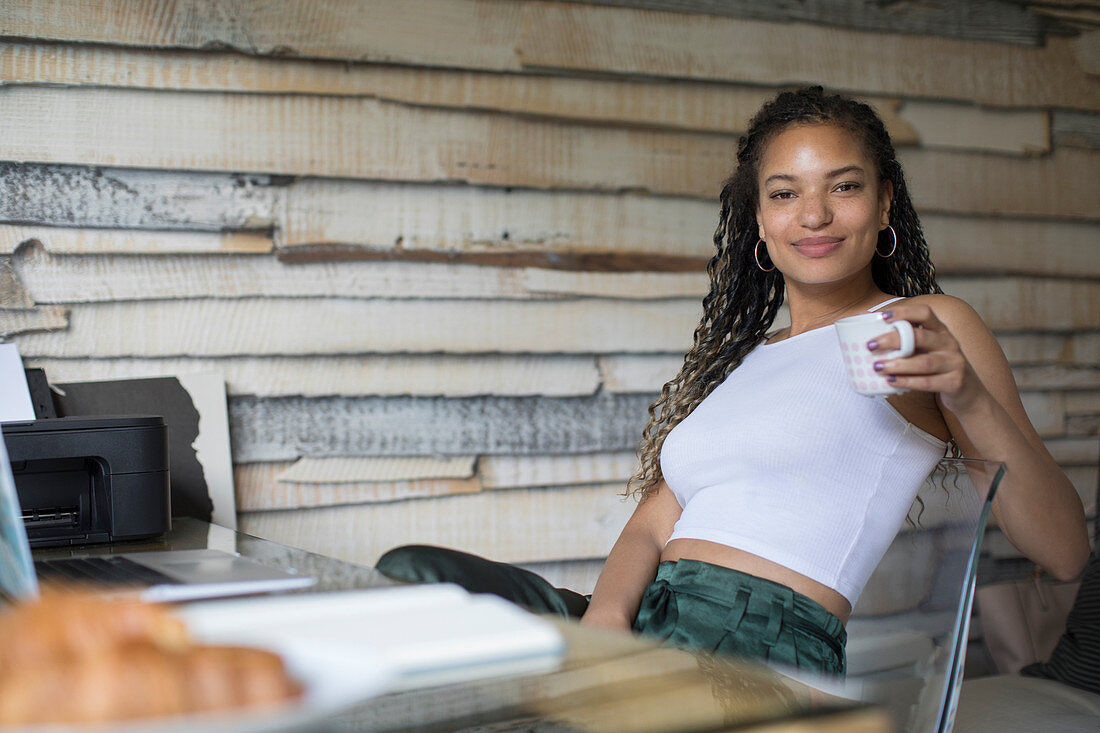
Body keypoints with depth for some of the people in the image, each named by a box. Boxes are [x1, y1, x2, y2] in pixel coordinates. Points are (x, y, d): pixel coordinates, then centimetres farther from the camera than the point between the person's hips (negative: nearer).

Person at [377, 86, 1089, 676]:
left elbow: (1065, 554, -1)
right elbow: (654, 522, 12)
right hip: (645, 635, 6)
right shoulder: (740, 356, 24)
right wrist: (605, 616, -11)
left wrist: (971, 398, -19)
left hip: (760, 651, -6)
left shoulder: (932, 327, 6)